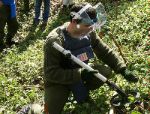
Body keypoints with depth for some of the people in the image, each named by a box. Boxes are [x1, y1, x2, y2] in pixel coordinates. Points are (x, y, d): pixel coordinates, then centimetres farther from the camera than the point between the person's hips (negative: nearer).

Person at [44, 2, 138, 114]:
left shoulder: (89, 33, -13)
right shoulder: (55, 41, -30)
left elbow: (105, 52, 0)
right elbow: (51, 73, -30)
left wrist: (123, 69, -11)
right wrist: (80, 74, -37)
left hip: (80, 72, 5)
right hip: (59, 79, -4)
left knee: (106, 71, -16)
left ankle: (82, 91, 10)